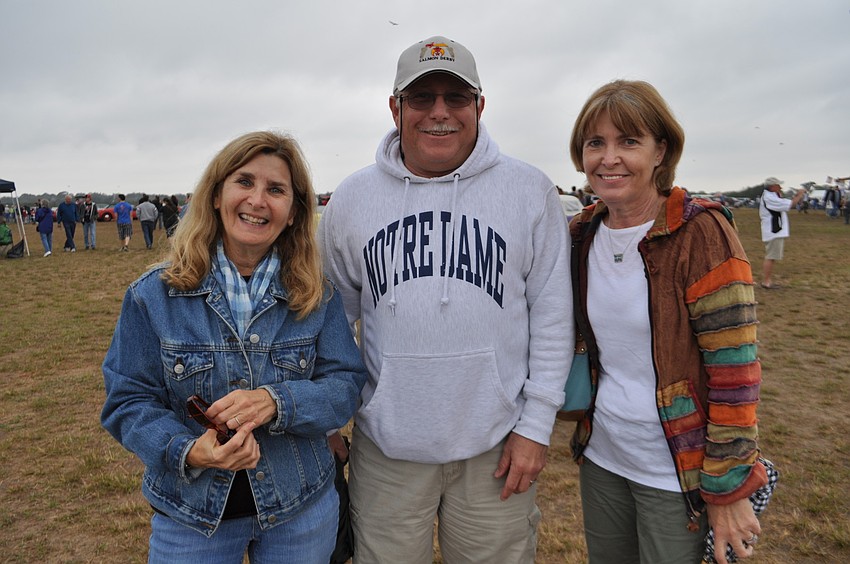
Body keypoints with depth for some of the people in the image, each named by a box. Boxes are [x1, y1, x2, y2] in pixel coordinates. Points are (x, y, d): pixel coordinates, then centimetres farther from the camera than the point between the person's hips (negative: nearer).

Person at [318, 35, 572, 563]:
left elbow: (552, 315, -2)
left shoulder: (530, 191, -4)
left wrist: (537, 425, -3)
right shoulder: (351, 198, 1)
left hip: (497, 446, -1)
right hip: (385, 448, 2)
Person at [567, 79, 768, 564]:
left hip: (677, 471, -5)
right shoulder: (583, 234, 0)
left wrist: (728, 491, -14)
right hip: (601, 456, 5)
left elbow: (735, 371, -17)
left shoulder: (702, 232, -17)